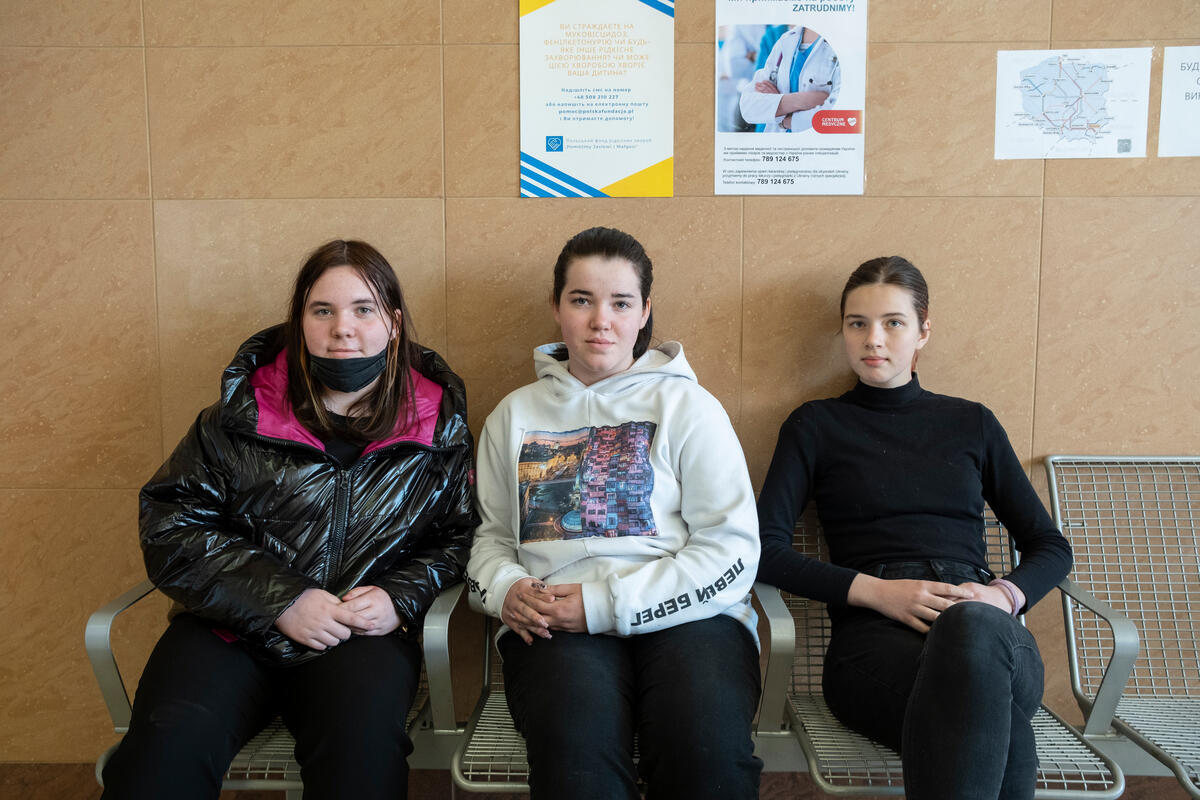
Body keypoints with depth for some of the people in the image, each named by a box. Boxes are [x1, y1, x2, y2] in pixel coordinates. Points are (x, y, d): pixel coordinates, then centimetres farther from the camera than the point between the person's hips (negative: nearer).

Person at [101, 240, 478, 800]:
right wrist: (281, 600, -10)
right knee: (170, 744, -26)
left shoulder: (437, 422, 6)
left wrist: (400, 598, -10)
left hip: (367, 632, -1)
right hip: (232, 627, 1)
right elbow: (169, 527, 1)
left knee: (365, 741, -32)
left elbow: (459, 538, 10)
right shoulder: (244, 412, 5)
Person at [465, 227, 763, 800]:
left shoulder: (688, 406, 8)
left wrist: (606, 603, -9)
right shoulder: (514, 415, 19)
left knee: (709, 752, -31)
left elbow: (733, 548, 0)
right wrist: (506, 589, 0)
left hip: (686, 615, -1)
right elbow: (490, 533, 25)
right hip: (554, 626, 1)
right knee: (577, 751, -32)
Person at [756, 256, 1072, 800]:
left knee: (975, 628, -38)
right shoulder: (816, 425, 15)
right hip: (873, 635, -2)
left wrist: (1004, 594, 0)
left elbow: (1051, 547, 23)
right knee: (993, 717, -37)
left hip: (984, 623, 2)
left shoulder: (972, 423, 22)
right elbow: (766, 551, 4)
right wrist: (877, 590, -9)